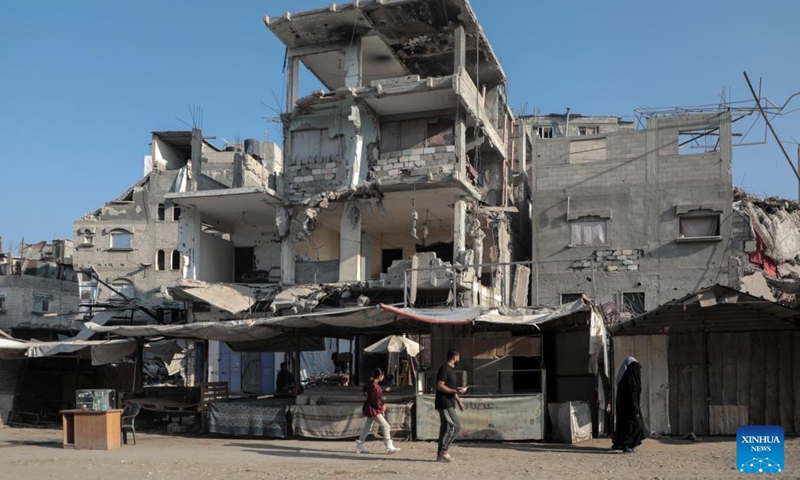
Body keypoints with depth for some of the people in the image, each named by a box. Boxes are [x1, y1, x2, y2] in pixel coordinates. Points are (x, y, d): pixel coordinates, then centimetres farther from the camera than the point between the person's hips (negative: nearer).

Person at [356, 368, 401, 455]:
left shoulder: (370, 384, 6)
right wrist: (382, 407, -7)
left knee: (367, 427, 17)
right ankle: (389, 447, -4)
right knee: (385, 426, -7)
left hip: (370, 409, 10)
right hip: (373, 409, -10)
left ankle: (359, 446, 25)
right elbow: (375, 401, -24)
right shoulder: (375, 386, -24)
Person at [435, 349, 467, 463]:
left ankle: (440, 454, 12)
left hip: (448, 404, 10)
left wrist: (459, 401, 25)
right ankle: (444, 450, -7)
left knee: (445, 428, 9)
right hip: (444, 403, -10)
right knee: (456, 426, -11)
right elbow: (440, 386, -20)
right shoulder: (444, 369, -13)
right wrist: (456, 391, -23)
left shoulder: (450, 369, 18)